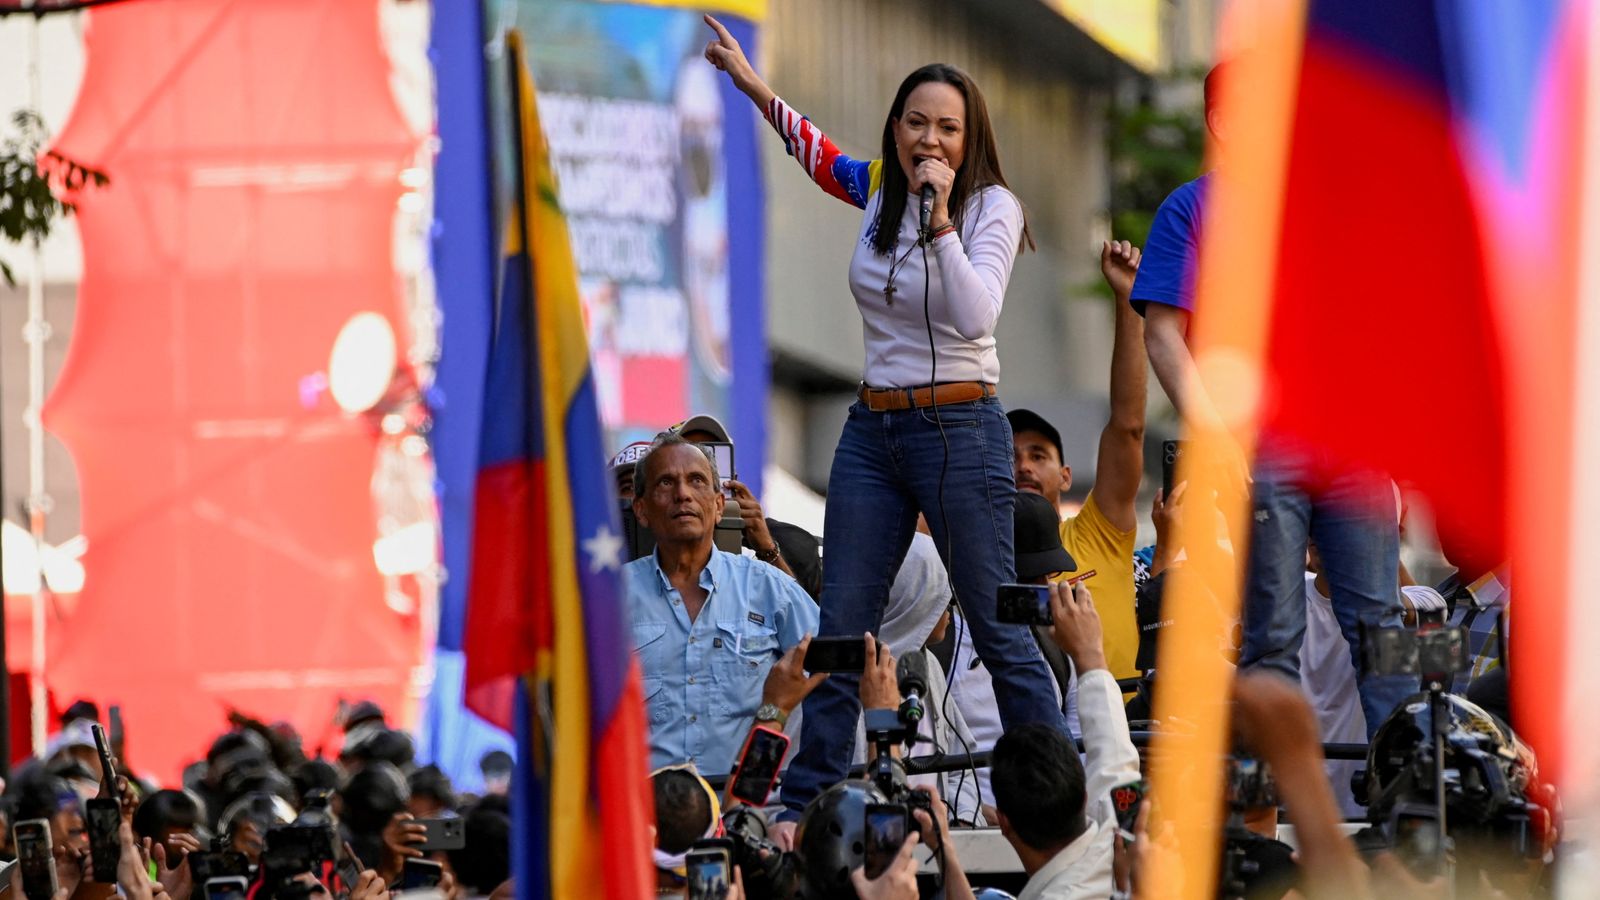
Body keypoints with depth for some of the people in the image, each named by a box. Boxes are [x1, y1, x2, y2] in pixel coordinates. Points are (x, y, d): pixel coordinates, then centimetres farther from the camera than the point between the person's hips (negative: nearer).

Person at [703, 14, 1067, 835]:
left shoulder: (991, 208, -9)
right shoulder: (879, 192, 7)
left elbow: (975, 315, -24)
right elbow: (814, 149, 29)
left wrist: (940, 219, -28)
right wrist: (749, 82, 25)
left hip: (960, 429, -6)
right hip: (873, 429, 6)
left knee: (999, 631, -5)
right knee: (840, 629, 4)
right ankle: (804, 810, 6)